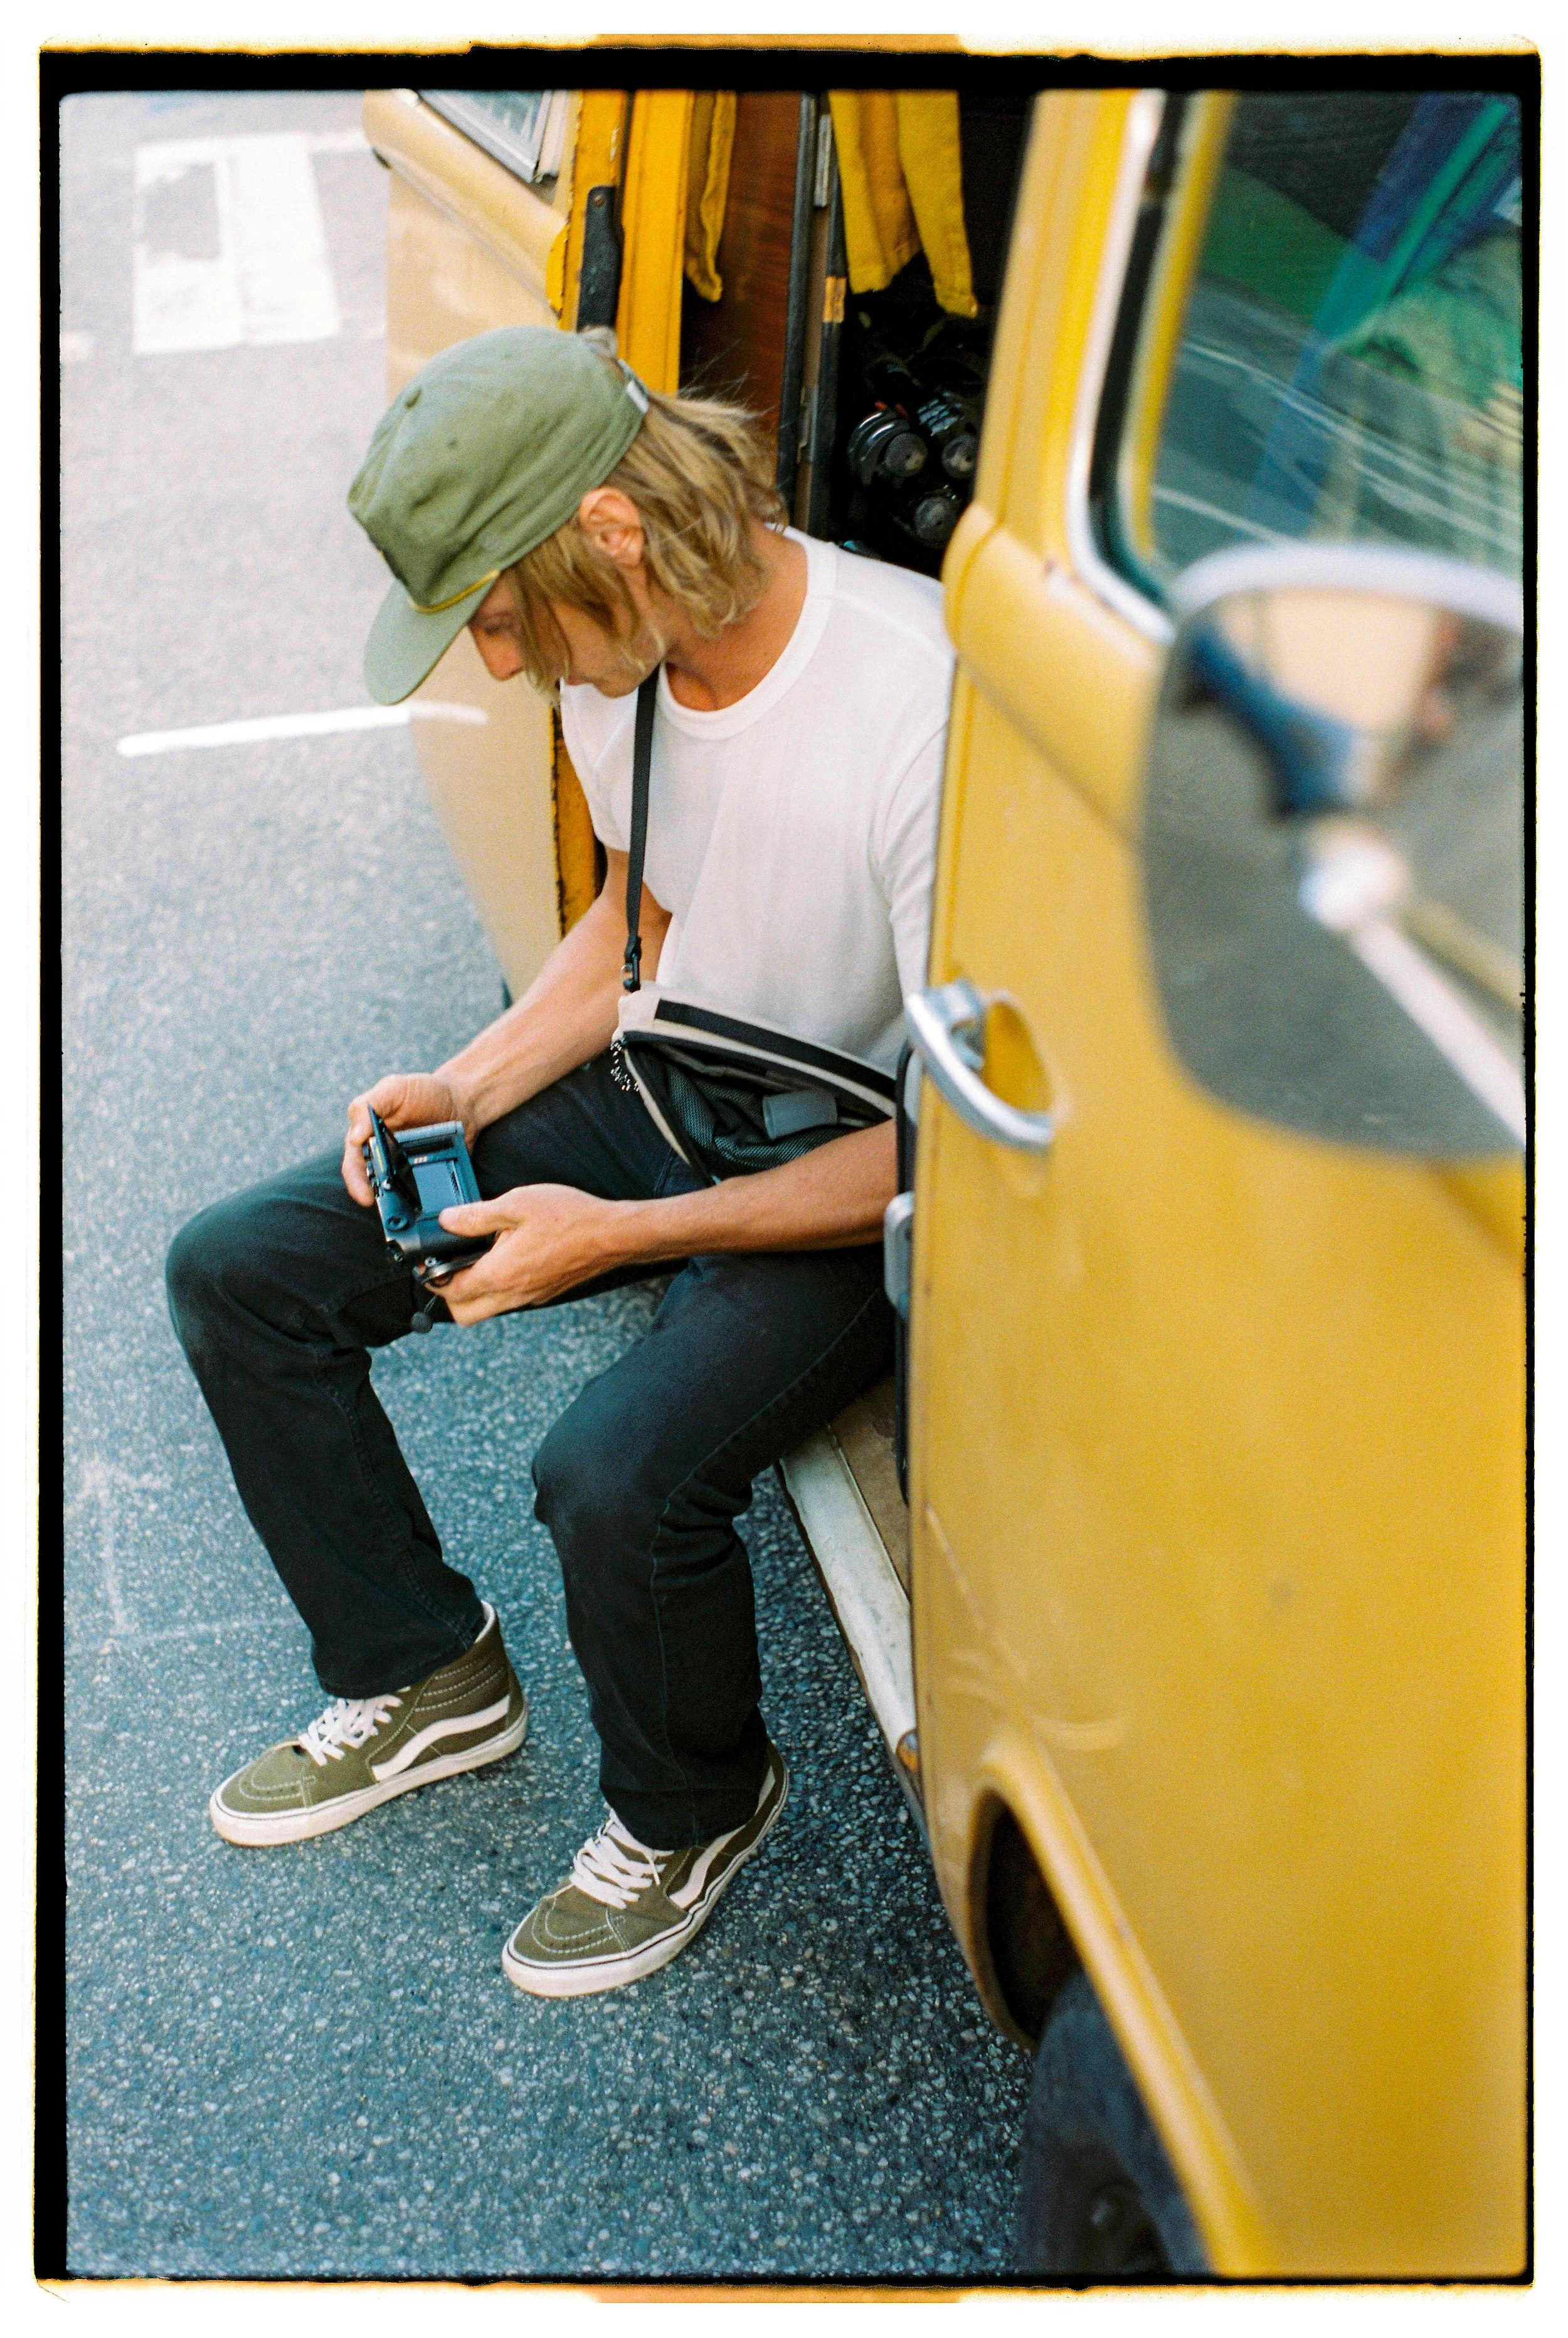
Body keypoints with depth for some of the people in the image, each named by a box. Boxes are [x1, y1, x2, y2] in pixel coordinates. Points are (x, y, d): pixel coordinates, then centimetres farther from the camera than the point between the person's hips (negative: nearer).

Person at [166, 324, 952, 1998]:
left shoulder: (925, 711, -31)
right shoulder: (618, 652, -6)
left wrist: (624, 1234, -25)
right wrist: (472, 1086, -3)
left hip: (850, 1181, -7)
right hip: (656, 1096, 8)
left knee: (613, 1473, -32)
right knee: (234, 1274, 1)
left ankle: (692, 1811, 4)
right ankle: (425, 1676, 21)